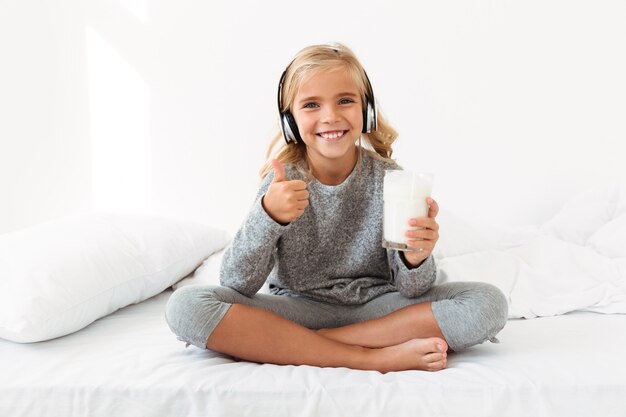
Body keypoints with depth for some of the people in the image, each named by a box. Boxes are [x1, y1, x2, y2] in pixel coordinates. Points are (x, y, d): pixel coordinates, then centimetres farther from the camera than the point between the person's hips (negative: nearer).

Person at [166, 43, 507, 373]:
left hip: (376, 307, 1)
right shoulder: (283, 182, -7)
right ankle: (373, 357, -23)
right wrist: (268, 216, -30)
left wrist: (416, 259, -32)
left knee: (489, 303, -21)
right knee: (186, 306, -24)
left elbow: (411, 290, -9)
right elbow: (236, 286, -14)